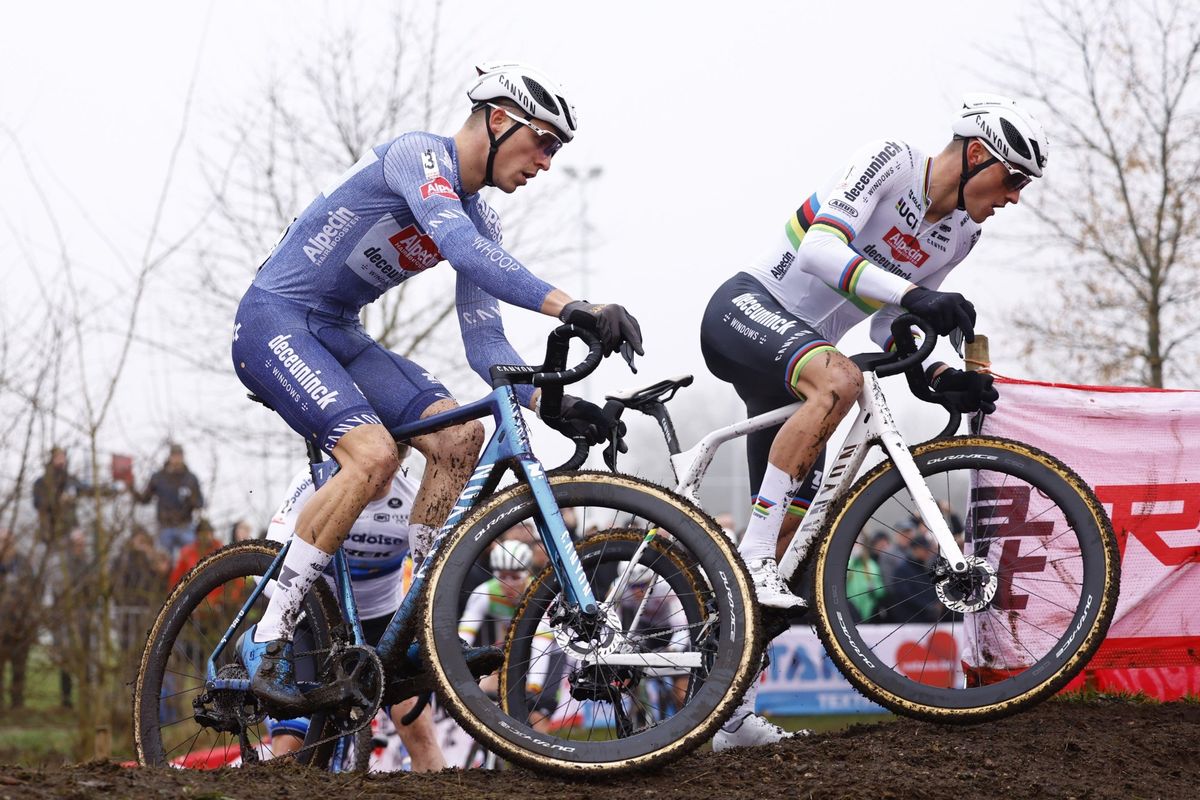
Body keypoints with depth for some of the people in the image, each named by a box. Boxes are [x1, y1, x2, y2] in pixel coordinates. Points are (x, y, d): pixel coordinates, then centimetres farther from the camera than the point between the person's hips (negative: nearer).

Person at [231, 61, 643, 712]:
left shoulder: (480, 220, 9)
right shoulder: (420, 155, -18)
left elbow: (483, 341, 6)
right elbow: (464, 250, -37)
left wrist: (548, 403, -12)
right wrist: (569, 308, -47)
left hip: (337, 335, 9)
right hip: (274, 321, -9)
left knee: (460, 436, -7)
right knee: (373, 455, -27)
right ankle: (268, 642, -20)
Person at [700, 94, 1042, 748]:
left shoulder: (960, 235, 7)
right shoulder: (890, 162, -15)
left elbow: (887, 327, 13)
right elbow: (821, 250, -29)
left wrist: (944, 379, -5)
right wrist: (912, 294, -39)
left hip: (798, 349, 9)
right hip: (745, 307, -9)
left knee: (792, 523, 3)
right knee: (840, 380, -39)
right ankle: (751, 559, -32)